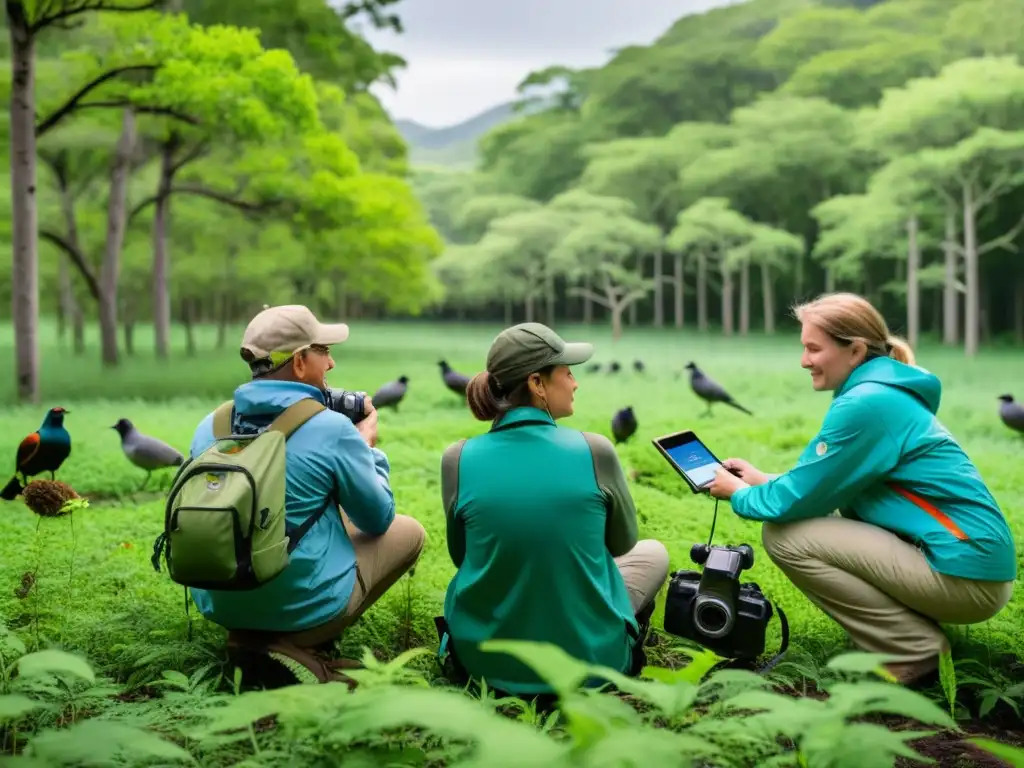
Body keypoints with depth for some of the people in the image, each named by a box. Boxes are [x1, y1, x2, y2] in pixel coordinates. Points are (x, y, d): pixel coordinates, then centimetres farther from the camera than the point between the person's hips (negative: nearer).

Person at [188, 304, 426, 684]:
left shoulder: (210, 425, 0)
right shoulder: (332, 428, -15)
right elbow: (378, 519, -2)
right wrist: (368, 447, 14)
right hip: (304, 607, -6)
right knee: (409, 531, 15)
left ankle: (249, 634, 13)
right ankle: (298, 641, 1)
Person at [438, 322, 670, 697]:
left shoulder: (459, 459, -11)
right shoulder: (594, 451, -16)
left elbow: (462, 555, 5)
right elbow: (623, 542, 3)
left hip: (486, 661, 2)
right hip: (589, 659, -2)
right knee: (654, 553, 26)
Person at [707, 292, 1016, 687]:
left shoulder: (866, 403, -17)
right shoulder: (880, 392, 13)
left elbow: (800, 499, -12)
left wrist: (740, 494, 6)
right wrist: (764, 480, 18)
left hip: (964, 574, -10)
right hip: (969, 559, 10)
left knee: (783, 533, -12)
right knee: (816, 520, 19)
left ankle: (916, 652, -5)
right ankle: (918, 632, 13)